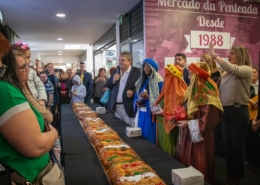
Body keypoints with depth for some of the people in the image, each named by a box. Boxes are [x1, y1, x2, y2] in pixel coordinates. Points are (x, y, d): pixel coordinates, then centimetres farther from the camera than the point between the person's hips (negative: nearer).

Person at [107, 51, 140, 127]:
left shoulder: (137, 71, -6)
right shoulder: (116, 71, 13)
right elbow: (108, 85, 14)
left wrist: (133, 92, -26)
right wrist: (113, 80, -7)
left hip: (128, 107, -5)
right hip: (115, 107, 6)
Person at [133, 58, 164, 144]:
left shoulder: (158, 81, -7)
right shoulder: (142, 80, 14)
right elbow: (136, 95, 16)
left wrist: (148, 97, -22)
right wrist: (137, 102, -4)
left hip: (151, 113, -6)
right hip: (141, 112, 7)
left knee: (149, 135, -2)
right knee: (140, 134, 12)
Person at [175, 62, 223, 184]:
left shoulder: (208, 96, -20)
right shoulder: (193, 91, 7)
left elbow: (207, 122, -23)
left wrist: (188, 124, -19)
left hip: (200, 139, -8)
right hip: (187, 136, 9)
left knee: (198, 171, 7)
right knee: (184, 166, 19)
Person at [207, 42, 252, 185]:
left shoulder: (246, 70, -8)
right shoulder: (226, 73, 10)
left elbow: (233, 69, -29)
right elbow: (220, 91, 9)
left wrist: (214, 55, -25)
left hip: (238, 111, -6)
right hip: (225, 111, 6)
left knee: (237, 145, 7)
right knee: (227, 145, 15)